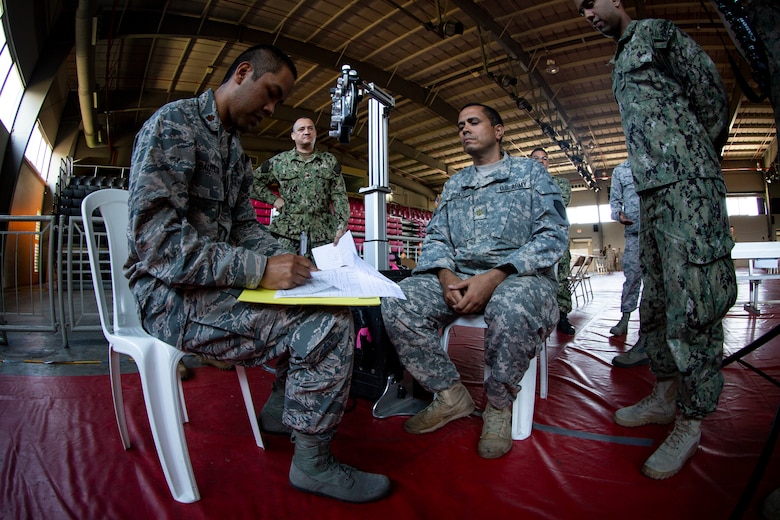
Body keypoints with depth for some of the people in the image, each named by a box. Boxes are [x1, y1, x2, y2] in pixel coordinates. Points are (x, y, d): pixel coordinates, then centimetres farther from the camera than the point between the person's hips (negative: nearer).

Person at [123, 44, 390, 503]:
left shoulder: (236, 149, 18)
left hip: (216, 281, 9)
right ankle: (313, 463, -6)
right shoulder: (175, 123, -12)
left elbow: (245, 227, 16)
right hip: (174, 294, -9)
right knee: (330, 320, -24)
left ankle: (292, 403, 18)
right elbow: (154, 238, -23)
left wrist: (285, 261, -4)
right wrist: (258, 270, -28)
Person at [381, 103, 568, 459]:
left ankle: (499, 405, -11)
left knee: (510, 310, -40)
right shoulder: (454, 185, 23)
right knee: (395, 304, -21)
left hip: (520, 274, -4)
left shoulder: (530, 171, 9)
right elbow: (435, 237, 14)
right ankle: (451, 395, -6)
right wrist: (445, 275, -11)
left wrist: (496, 276, -20)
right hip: (458, 276, 5)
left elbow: (553, 234, -4)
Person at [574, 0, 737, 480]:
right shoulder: (621, 63, 27)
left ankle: (691, 423, -1)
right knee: (656, 300, 8)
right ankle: (665, 397, 18)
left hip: (688, 186, -9)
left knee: (692, 302, -9)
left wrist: (697, 161, 4)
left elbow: (712, 93, -1)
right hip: (652, 191, 9)